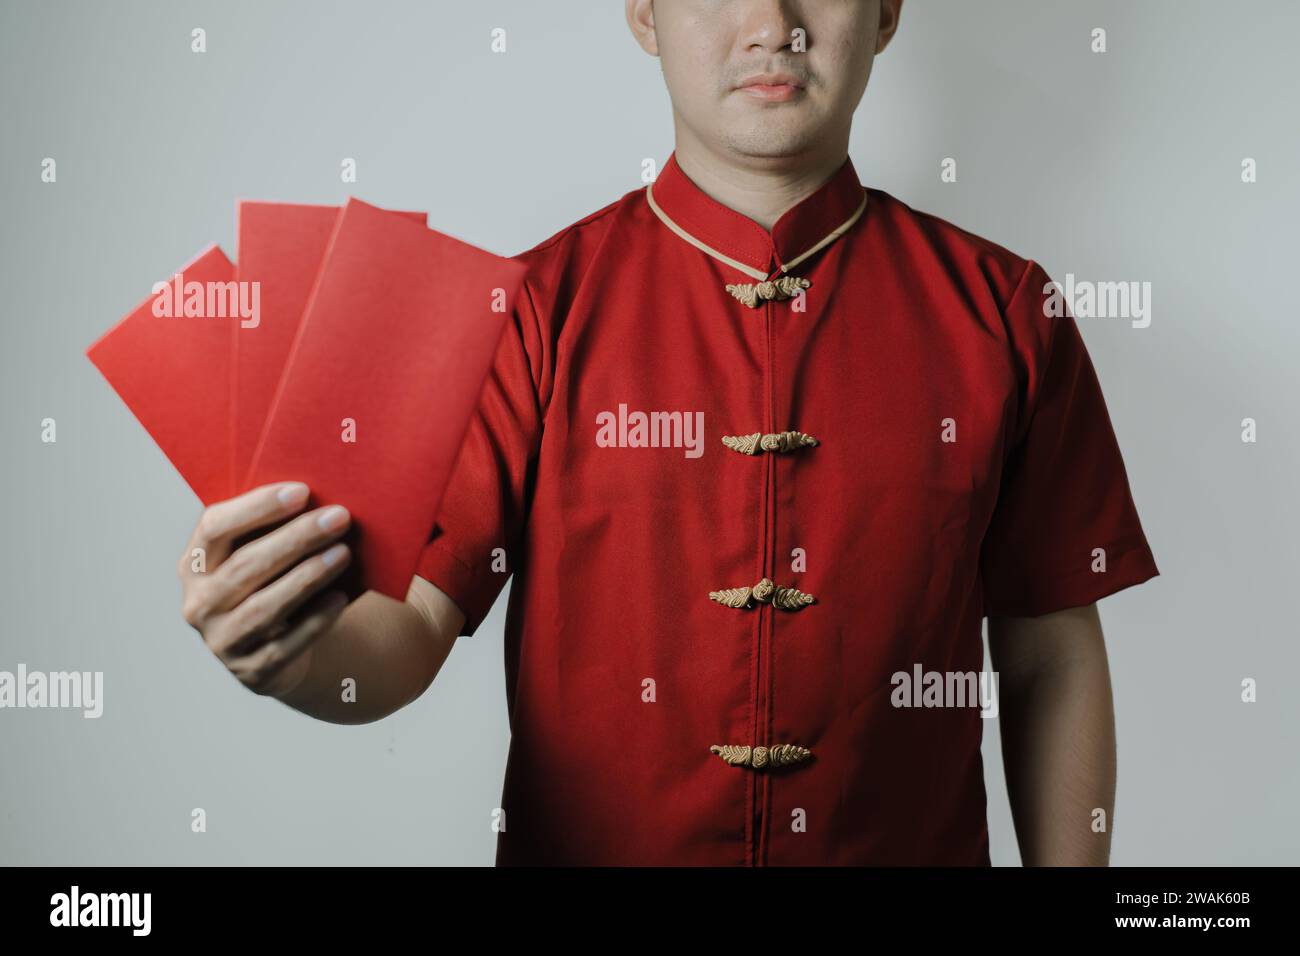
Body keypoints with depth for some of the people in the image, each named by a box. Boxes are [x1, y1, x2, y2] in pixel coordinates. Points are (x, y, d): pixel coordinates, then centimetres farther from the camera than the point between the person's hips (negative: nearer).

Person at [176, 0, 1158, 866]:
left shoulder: (1003, 311, -7)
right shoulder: (533, 307, -10)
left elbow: (1054, 660, -3)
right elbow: (415, 623, -14)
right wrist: (300, 651, -33)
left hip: (911, 841, 1)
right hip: (587, 842, 0)